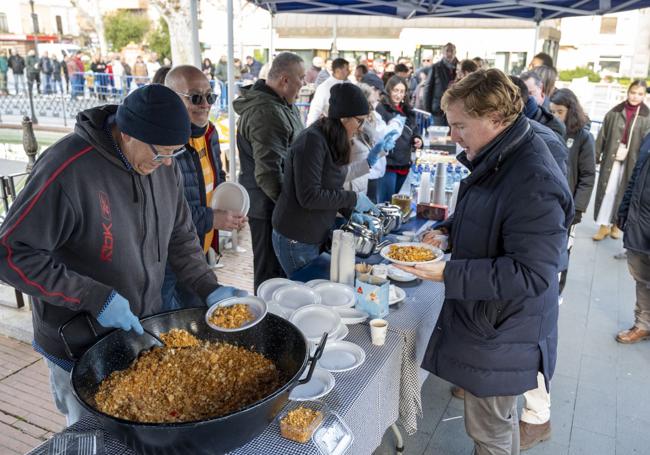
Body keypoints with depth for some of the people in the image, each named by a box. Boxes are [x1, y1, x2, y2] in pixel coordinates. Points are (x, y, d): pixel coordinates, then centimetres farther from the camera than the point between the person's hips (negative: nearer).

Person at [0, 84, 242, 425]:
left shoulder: (163, 164, -4)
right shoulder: (67, 170, -26)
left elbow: (179, 235, 7)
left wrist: (209, 289, -5)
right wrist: (94, 298, -27)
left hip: (144, 331, 6)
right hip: (81, 349, -5)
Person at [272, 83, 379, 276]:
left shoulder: (331, 142, 7)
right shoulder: (312, 141, -21)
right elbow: (309, 196, -25)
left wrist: (351, 211, 2)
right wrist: (353, 198, -18)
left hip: (315, 236, 8)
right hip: (296, 240, -8)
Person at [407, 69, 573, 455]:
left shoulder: (535, 184, -29)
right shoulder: (498, 159, 3)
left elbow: (530, 274, -29)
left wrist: (448, 273, -29)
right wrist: (449, 230, 3)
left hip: (501, 335, -9)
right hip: (491, 322, 9)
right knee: (500, 418, 29)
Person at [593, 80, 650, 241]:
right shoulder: (615, 112, 2)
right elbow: (603, 135, 4)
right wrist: (596, 155, 0)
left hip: (632, 161, 0)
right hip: (612, 157, 0)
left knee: (624, 192, 9)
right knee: (608, 190, 0)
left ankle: (616, 224, 24)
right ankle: (604, 225, 8)